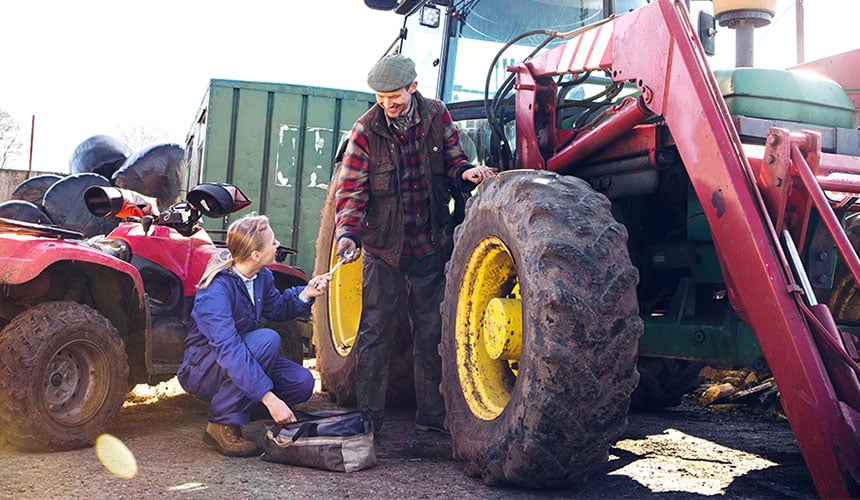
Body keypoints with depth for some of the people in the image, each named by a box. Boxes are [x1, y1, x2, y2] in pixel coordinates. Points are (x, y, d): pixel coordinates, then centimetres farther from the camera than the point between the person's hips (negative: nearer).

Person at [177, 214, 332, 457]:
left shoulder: (262, 276, -3)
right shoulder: (216, 290, -29)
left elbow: (276, 309, 17)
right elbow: (228, 349, -38)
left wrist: (305, 293, -5)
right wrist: (269, 398, -44)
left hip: (242, 359, 7)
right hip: (201, 369, -7)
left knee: (302, 382, -12)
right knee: (267, 339, -32)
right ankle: (223, 424, -21)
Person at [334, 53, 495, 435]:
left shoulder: (436, 116, -3)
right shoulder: (366, 130, -10)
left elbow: (452, 162, 7)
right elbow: (351, 190, -11)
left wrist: (467, 173, -17)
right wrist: (347, 233, -27)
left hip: (430, 243, 2)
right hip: (383, 246, -2)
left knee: (431, 329, 9)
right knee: (374, 329, 2)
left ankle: (432, 414, 21)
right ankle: (368, 415, 14)